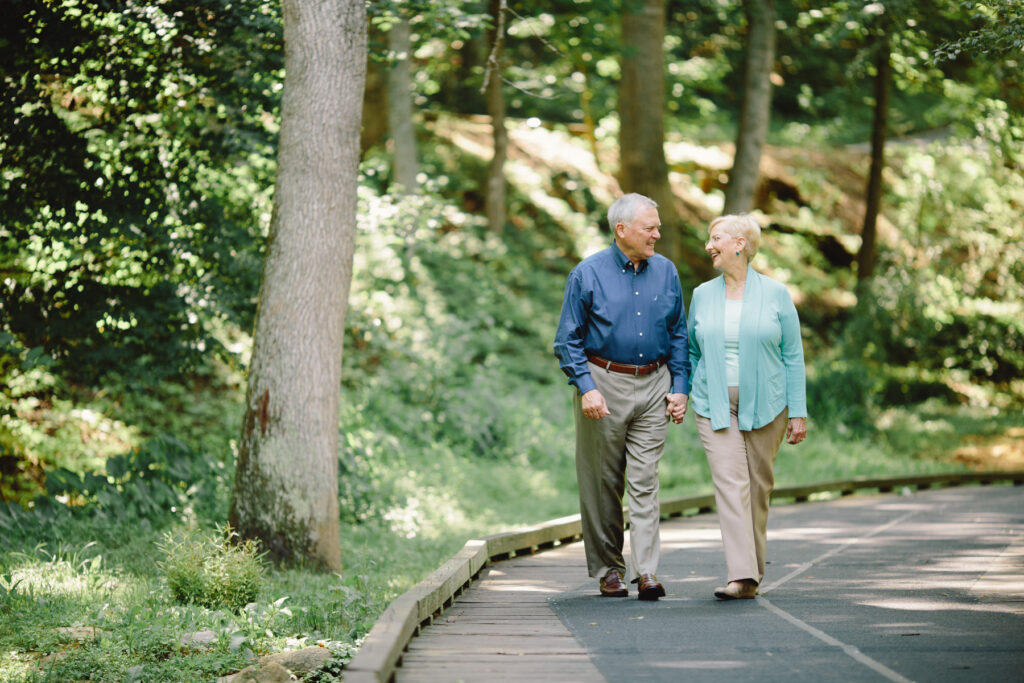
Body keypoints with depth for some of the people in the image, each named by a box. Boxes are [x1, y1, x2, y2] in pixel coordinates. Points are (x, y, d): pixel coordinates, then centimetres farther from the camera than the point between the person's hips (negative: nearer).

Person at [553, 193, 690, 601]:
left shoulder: (666, 272, 7)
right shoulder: (588, 274, -4)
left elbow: (678, 334, 14)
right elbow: (569, 340, -2)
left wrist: (679, 387, 5)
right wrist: (586, 387, -13)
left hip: (653, 384, 2)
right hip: (604, 382, -2)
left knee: (645, 481, -5)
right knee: (603, 483, 3)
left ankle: (646, 571, -8)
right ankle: (608, 570, 12)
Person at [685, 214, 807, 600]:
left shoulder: (775, 294, 1)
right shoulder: (702, 296, 8)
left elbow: (793, 356, 1)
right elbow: (692, 352, 17)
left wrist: (798, 413, -3)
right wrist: (682, 397, 10)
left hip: (765, 405, -1)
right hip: (715, 405, 1)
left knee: (759, 486, 4)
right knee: (730, 483, -12)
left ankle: (754, 572, 15)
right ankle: (742, 576, -20)